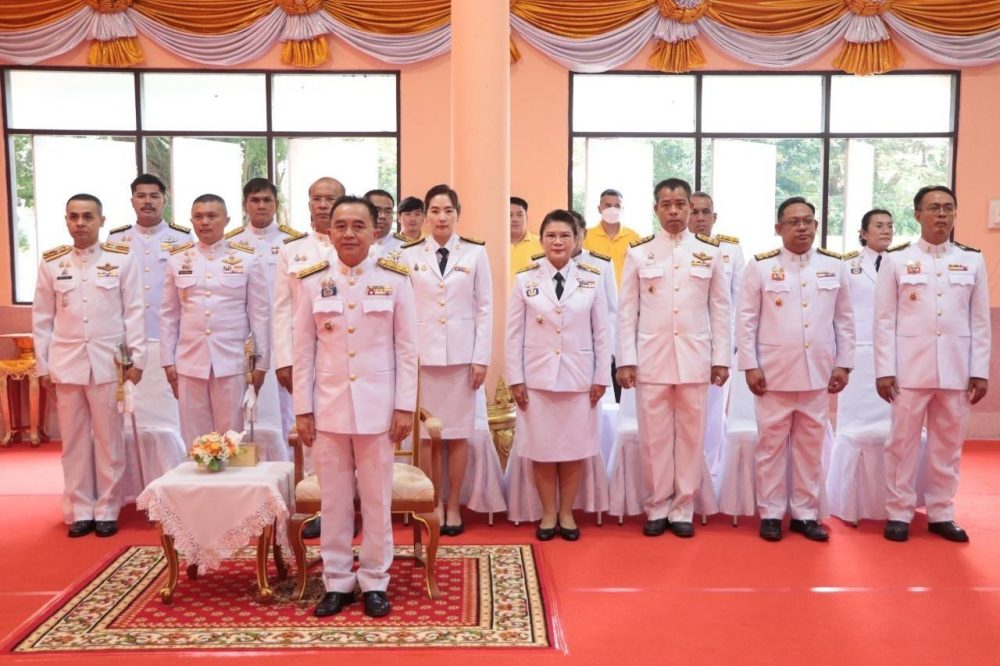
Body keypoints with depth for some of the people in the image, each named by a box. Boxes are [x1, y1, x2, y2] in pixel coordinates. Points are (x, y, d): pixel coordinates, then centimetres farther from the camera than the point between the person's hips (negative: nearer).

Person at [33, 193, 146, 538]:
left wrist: (137, 358, -6)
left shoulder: (122, 258, 0)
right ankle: (79, 510, 19)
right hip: (66, 364, 2)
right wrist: (43, 366, 5)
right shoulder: (51, 262, 6)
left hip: (108, 363, -2)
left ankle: (107, 510, 15)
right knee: (74, 440, 8)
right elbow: (42, 318, 8)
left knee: (108, 439, 4)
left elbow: (134, 311, -1)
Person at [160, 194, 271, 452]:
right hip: (190, 363, 2)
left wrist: (261, 362, -1)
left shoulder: (248, 259, 2)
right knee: (195, 441, 7)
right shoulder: (178, 259, 8)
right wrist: (167, 361, 7)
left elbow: (260, 313, 2)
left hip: (233, 362, -2)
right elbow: (169, 314, 11)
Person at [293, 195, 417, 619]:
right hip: (328, 405, 1)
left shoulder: (395, 279, -1)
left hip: (377, 405, -1)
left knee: (377, 499, 7)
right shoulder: (313, 281, 2)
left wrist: (405, 406, -4)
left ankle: (374, 582, 21)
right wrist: (302, 409, 1)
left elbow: (407, 348, 0)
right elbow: (303, 350, 4)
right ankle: (337, 582, 22)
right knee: (333, 499, 8)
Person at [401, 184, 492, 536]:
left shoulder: (475, 252, 3)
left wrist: (481, 358, -3)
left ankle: (453, 506, 17)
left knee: (458, 433, 5)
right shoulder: (409, 254, 4)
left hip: (461, 354, 0)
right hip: (421, 354, 0)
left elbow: (485, 307, 2)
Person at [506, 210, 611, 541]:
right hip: (537, 377, 0)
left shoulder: (592, 279, 1)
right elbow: (514, 333, 0)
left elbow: (601, 332, 3)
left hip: (578, 377, 1)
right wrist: (515, 378, -3)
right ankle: (548, 513, 22)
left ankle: (566, 513, 23)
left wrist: (602, 377, 1)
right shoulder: (525, 279, -1)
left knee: (574, 448, 7)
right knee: (542, 449, 6)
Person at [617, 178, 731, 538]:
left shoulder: (709, 252, 5)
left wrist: (721, 358, 1)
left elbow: (720, 308, 6)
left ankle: (682, 509, 18)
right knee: (654, 435, 4)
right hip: (651, 358, -1)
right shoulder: (639, 252, 2)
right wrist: (626, 360, -4)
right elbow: (627, 310, 1)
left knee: (691, 434, 6)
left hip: (694, 358, 1)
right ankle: (657, 507, 18)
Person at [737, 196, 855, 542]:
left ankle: (805, 514, 20)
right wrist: (750, 366, -7)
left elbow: (844, 320, 9)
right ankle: (771, 513, 15)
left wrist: (843, 364, 5)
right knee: (771, 445, 5)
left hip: (817, 373, 3)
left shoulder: (835, 266, 6)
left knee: (811, 446, 10)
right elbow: (746, 320, -3)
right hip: (774, 373, -2)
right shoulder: (760, 266, -2)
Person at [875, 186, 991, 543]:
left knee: (948, 445, 9)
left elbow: (980, 321, 7)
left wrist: (980, 371, 2)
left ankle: (941, 513, 21)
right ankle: (899, 513, 14)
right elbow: (885, 320, -2)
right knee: (902, 442, 4)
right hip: (910, 367, -2)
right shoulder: (896, 259, 1)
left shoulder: (972, 260, 8)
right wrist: (884, 370, -7)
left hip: (956, 368, 2)